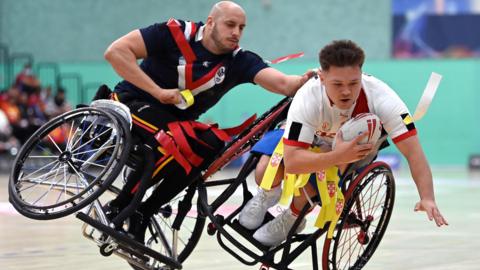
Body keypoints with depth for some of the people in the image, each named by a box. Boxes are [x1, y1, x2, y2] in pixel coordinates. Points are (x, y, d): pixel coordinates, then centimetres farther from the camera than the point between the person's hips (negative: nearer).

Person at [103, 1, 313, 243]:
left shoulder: (239, 61, -7)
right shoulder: (175, 33, -17)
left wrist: (307, 81, -44)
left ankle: (142, 214, -14)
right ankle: (116, 210, -16)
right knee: (175, 143, -33)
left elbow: (284, 83, -21)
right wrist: (158, 92, -25)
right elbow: (115, 51, -22)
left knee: (214, 143, -24)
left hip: (177, 121, 5)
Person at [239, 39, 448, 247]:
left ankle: (293, 220, 11)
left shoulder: (380, 98, -39)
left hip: (357, 144, 0)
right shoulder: (307, 99, -40)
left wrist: (427, 198, -53)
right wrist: (337, 157, -58)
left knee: (310, 184, -26)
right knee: (265, 172, -22)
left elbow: (413, 152, -40)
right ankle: (269, 195, 18)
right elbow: (291, 162, -44)